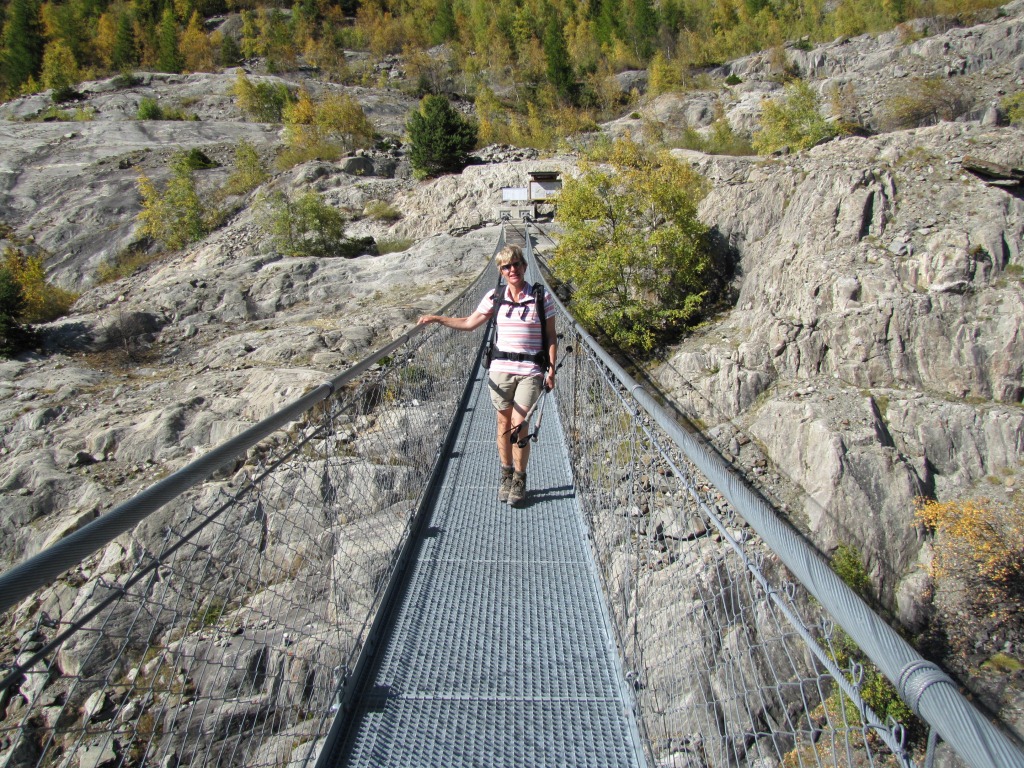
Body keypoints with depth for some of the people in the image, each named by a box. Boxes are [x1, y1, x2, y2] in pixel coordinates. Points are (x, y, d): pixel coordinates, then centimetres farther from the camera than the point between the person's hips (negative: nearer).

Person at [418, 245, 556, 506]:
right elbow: (469, 323, 13)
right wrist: (437, 318, 6)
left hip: (530, 371, -3)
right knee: (504, 423, 9)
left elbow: (551, 337, 2)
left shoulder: (542, 298, -3)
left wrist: (551, 369, -4)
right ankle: (506, 475, 26)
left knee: (518, 425, -7)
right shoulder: (495, 297, 4)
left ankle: (520, 479, 12)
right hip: (500, 368, 3)